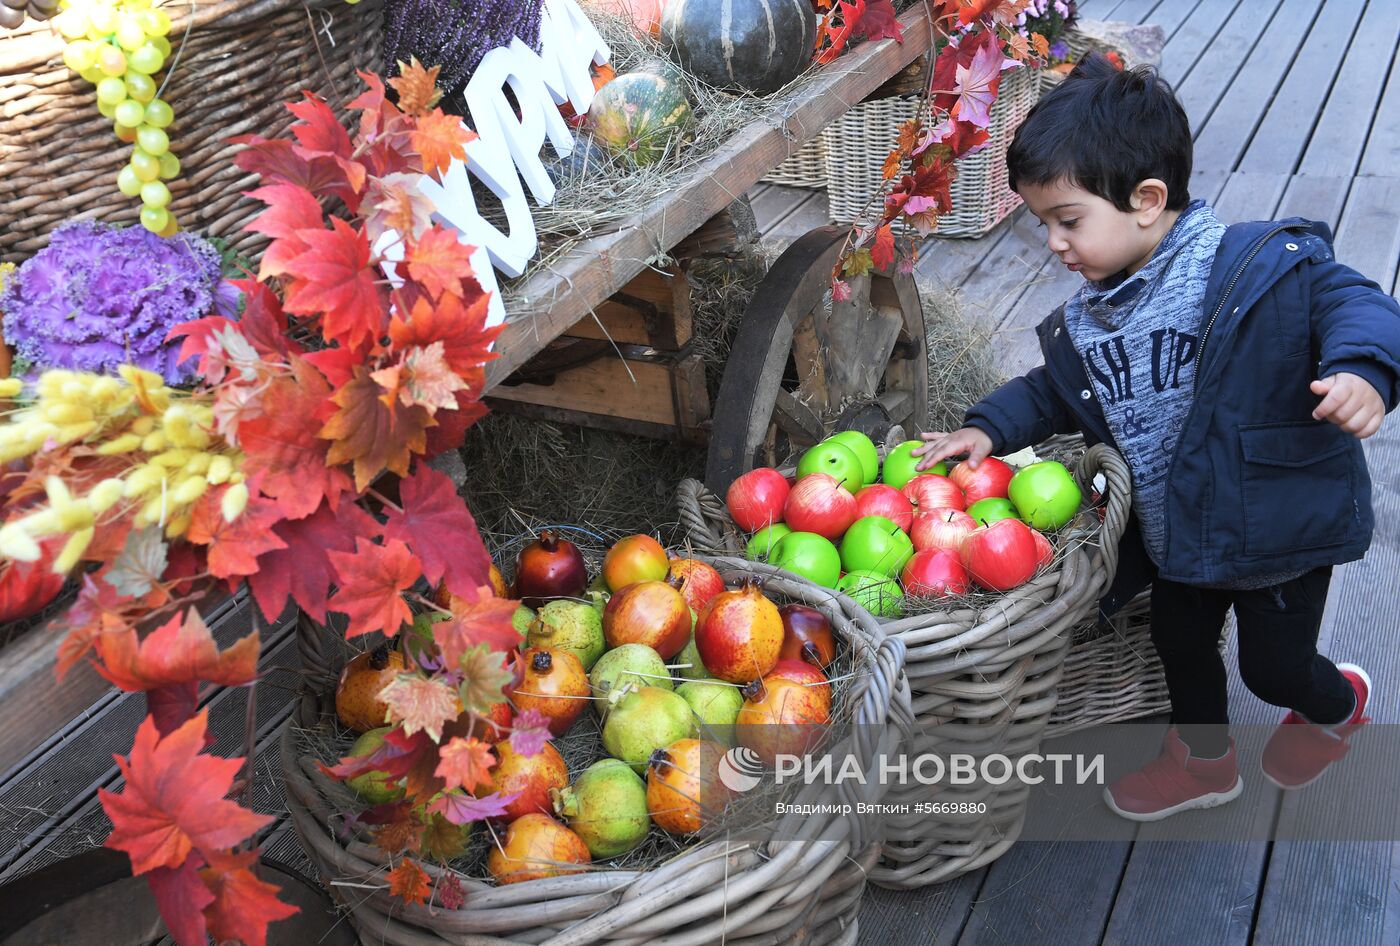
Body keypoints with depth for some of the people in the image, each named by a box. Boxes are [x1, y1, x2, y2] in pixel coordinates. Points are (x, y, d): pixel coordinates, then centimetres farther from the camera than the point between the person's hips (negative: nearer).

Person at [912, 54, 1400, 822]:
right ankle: (1202, 760, 51)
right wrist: (988, 428, -5)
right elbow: (1052, 392, 9)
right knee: (1180, 643, 23)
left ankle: (1336, 705, 51)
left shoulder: (1260, 267, -25)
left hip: (1279, 524, -6)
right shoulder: (1084, 318, -5)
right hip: (1175, 535, 6)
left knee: (1272, 666, 13)